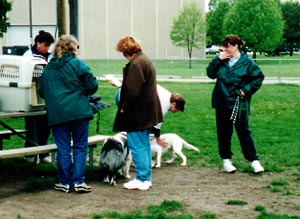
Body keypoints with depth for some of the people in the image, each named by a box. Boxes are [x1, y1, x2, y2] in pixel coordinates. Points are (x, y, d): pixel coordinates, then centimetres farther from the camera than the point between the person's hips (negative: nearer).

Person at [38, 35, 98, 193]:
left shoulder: (48, 68, 10)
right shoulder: (77, 64, -3)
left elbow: (41, 91, 15)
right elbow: (92, 85, -7)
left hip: (56, 113, 3)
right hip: (79, 112, -3)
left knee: (63, 148, 7)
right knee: (80, 147, 5)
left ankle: (65, 182, 11)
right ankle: (78, 181, 2)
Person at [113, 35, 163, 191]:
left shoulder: (136, 64, -19)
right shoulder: (145, 60, 14)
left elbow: (133, 90, -24)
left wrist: (124, 107, -14)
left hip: (137, 113, -10)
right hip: (147, 112, 11)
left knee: (137, 146, -4)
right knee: (144, 145, 15)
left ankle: (142, 179, 0)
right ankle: (146, 177, 22)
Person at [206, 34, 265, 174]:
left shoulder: (246, 62, -6)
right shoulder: (222, 60, 5)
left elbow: (258, 77, -5)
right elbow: (210, 74, 2)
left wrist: (246, 90, -12)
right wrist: (217, 60, -9)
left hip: (239, 104, -4)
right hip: (222, 103, 4)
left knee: (243, 131, -1)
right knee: (223, 132, 9)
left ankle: (254, 160, 7)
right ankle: (226, 160, 20)